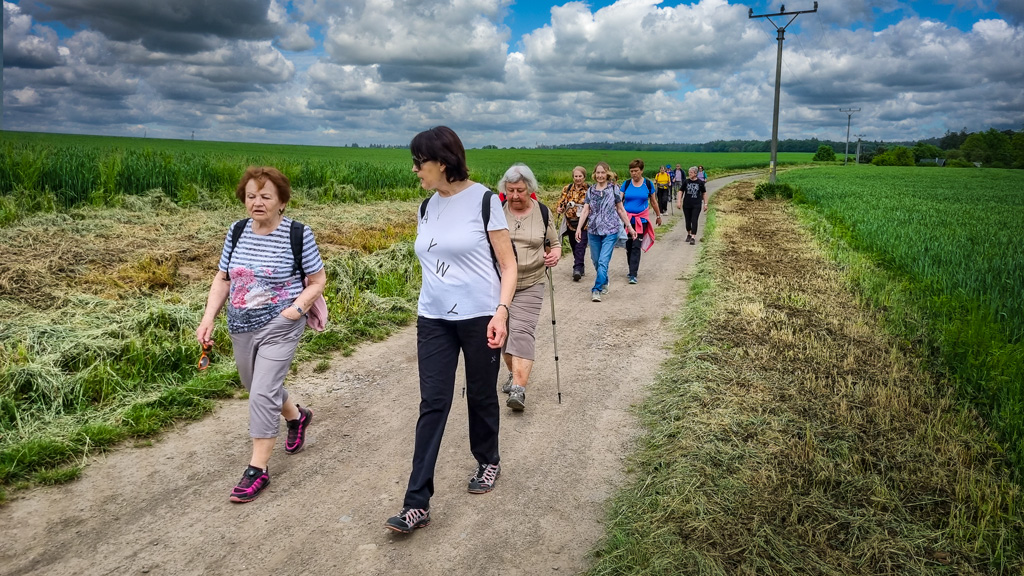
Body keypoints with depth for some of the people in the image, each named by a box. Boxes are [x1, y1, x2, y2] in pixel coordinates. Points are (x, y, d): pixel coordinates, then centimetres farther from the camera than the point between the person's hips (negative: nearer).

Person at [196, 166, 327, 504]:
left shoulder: (298, 235, -11)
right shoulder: (237, 232, 3)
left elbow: (318, 280, -4)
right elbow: (222, 279, 9)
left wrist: (296, 308, -19)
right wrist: (208, 318, -3)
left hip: (278, 328, -6)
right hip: (241, 327, 6)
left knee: (263, 393, -10)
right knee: (256, 386, 20)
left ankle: (258, 469, 1)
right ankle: (297, 416, 49)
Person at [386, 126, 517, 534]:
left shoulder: (484, 201, -8)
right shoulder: (427, 208, 8)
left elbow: (508, 265, -7)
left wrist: (501, 311, -20)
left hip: (479, 317, -4)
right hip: (433, 320, 4)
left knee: (481, 396, 12)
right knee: (432, 405, -1)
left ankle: (488, 462, 38)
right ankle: (417, 503, 0)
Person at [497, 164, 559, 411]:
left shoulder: (542, 213, 1)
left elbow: (554, 243, 11)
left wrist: (555, 253, -11)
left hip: (529, 286, -1)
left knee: (522, 332, -13)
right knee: (503, 331, 11)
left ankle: (519, 389, -19)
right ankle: (514, 373, 34)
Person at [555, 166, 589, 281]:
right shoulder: (567, 189, 10)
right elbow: (561, 202, 11)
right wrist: (559, 208, -11)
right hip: (570, 223, 4)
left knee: (580, 246, -15)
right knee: (574, 247, 12)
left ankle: (577, 269, -20)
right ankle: (580, 267, 27)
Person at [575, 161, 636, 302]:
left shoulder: (614, 189, 0)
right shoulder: (590, 190, 6)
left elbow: (620, 210, 5)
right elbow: (585, 210, 3)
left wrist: (629, 227, 5)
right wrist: (579, 227, -7)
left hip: (610, 231, -3)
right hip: (593, 231, 3)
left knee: (603, 261, -12)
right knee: (596, 261, 12)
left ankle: (596, 290, -10)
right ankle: (604, 283, 35)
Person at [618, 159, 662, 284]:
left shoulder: (647, 184, 1)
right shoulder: (627, 184, 2)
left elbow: (653, 201, 12)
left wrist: (658, 216, 20)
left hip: (641, 220, -2)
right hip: (627, 219, 2)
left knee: (636, 247, -9)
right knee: (628, 246, 10)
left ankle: (633, 274, -10)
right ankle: (632, 269, 28)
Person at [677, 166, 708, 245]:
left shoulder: (700, 182, 0)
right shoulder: (686, 182, 2)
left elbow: (704, 193, 9)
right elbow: (681, 191, 7)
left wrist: (705, 204, 7)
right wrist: (678, 201, -3)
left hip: (696, 205, -2)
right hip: (687, 205, 2)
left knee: (694, 221, -9)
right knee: (688, 221, 9)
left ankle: (693, 237, -10)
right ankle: (688, 234, 31)